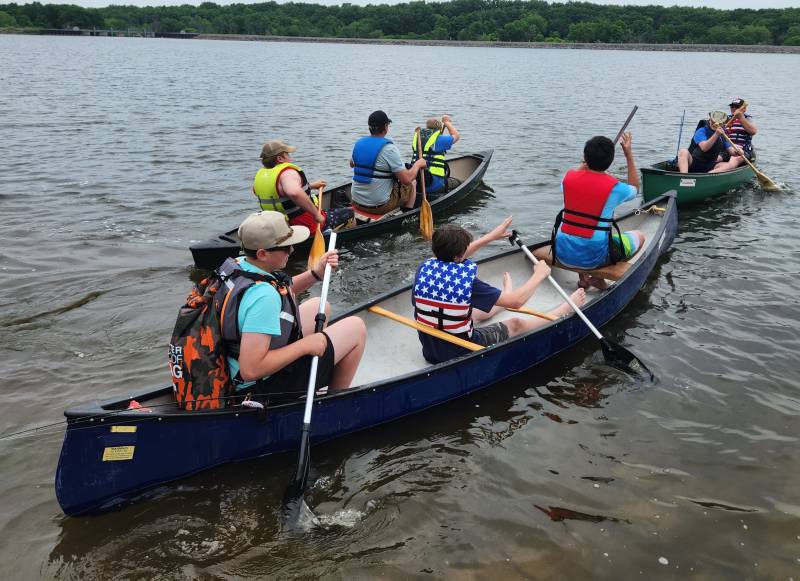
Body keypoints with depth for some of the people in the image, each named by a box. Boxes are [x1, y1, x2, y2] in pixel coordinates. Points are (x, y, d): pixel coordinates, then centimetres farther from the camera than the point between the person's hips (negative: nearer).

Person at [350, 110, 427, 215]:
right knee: (412, 184, 16)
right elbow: (407, 180, -19)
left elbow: (352, 164, 23)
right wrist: (418, 164, -2)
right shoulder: (389, 148, -19)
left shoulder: (358, 143, 1)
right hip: (380, 206, -6)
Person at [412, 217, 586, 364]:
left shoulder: (424, 269, -11)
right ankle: (567, 309, 39)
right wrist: (539, 275, -2)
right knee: (515, 324, 17)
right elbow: (516, 302, -19)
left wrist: (491, 236, 20)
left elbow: (450, 255, 12)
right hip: (460, 353, -5)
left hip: (430, 351, 5)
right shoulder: (466, 280, -27)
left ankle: (505, 294, 63)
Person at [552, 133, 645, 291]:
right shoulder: (615, 187, -12)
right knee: (639, 236, 20)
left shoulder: (569, 177, -3)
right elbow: (634, 188, 14)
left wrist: (588, 161, 22)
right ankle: (598, 277, 4)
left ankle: (583, 277, 19)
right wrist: (629, 154, 15)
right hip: (593, 258, -4)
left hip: (562, 254, 4)